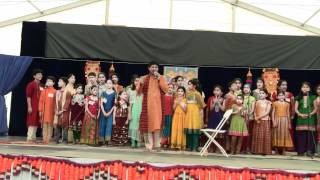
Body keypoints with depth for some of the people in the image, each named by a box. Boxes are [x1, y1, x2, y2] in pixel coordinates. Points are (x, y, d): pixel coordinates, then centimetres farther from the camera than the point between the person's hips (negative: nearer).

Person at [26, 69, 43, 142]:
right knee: (31, 122, -7)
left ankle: (33, 138, 14)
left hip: (39, 107, 7)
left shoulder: (41, 86, 15)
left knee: (36, 122, 8)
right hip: (33, 107, -7)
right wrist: (29, 107, -16)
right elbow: (28, 96, -10)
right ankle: (30, 138, -5)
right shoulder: (31, 85, -5)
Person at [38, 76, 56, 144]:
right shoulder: (43, 91, 9)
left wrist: (55, 110, -6)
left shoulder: (55, 92, 0)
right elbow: (41, 101, 8)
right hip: (44, 110, 3)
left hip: (51, 111, -3)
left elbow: (56, 102, -1)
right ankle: (44, 139, 8)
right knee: (44, 125, 4)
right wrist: (40, 110, 1)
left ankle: (48, 139, 5)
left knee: (50, 125, 1)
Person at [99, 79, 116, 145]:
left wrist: (110, 112, -9)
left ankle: (107, 140, -6)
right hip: (103, 112, 2)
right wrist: (104, 112, -7)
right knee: (102, 125, 1)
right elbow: (101, 103, 4)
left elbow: (115, 104, -2)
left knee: (109, 125, -8)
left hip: (110, 112, -2)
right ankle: (101, 140, 5)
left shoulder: (114, 93, 2)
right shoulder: (103, 93, 8)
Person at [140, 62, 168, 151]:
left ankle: (156, 144, -2)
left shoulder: (161, 78, 8)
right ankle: (149, 144, 4)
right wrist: (141, 84, -12)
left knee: (156, 123, -8)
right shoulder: (144, 78, 9)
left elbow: (166, 89, -5)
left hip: (157, 104, -1)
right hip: (147, 104, 1)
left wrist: (159, 79, -11)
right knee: (147, 123, -1)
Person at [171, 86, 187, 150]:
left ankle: (181, 144, -1)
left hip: (182, 116, -4)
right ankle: (175, 144, 4)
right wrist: (175, 103, -7)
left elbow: (185, 110, -8)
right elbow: (174, 109, 8)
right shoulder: (176, 99, 11)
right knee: (175, 129, 0)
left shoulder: (185, 100, -1)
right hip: (176, 116, 4)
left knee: (181, 130, -5)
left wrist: (180, 103, -12)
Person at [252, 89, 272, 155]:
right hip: (257, 121, 3)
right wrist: (256, 118, -10)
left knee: (265, 136, -3)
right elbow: (255, 111, 7)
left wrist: (259, 117, -15)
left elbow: (267, 112, -9)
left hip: (265, 120, -3)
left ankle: (265, 151, 1)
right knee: (257, 136, 3)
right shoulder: (257, 102, 11)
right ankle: (257, 150, 8)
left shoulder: (268, 102, 0)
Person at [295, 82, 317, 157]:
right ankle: (301, 151, 5)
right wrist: (300, 114, -11)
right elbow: (296, 109, 5)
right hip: (301, 118, 1)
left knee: (310, 134, -4)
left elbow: (315, 108, 6)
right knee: (301, 134, -1)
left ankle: (310, 151, 0)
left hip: (310, 118, -1)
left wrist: (311, 114, -12)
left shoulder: (313, 97, 7)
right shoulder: (298, 98, 9)